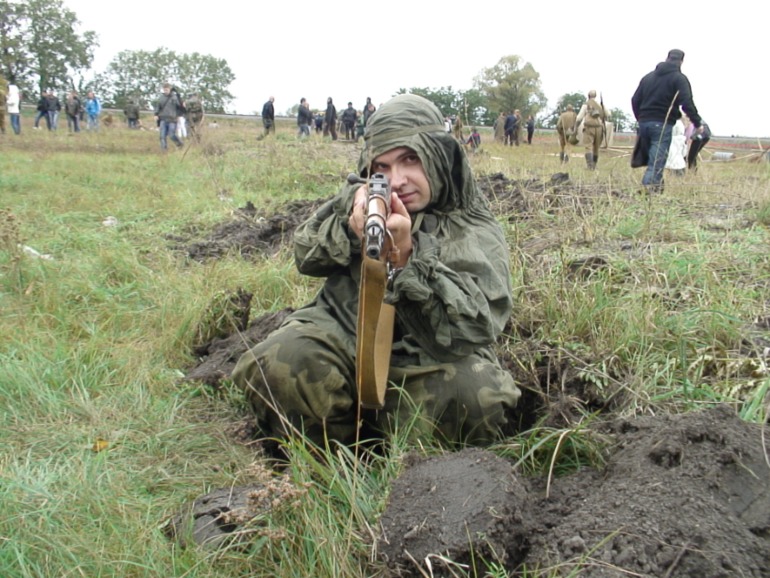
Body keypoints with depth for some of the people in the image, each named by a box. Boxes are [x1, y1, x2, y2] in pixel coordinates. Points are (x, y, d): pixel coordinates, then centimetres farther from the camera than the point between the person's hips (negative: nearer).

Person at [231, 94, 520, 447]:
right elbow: (306, 256, 11)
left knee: (479, 397, -34)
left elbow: (468, 330, -20)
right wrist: (350, 223, -12)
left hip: (421, 362, -2)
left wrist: (405, 257, -34)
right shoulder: (364, 199, 9)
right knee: (270, 368, -28)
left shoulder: (478, 235, -5)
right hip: (342, 335, 3)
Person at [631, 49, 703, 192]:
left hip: (644, 123, 6)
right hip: (663, 125, -6)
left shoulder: (648, 76, 17)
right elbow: (687, 104, -12)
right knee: (656, 165, -9)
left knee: (649, 159, 16)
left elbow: (635, 100, 17)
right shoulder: (679, 78, -2)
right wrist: (697, 124, -5)